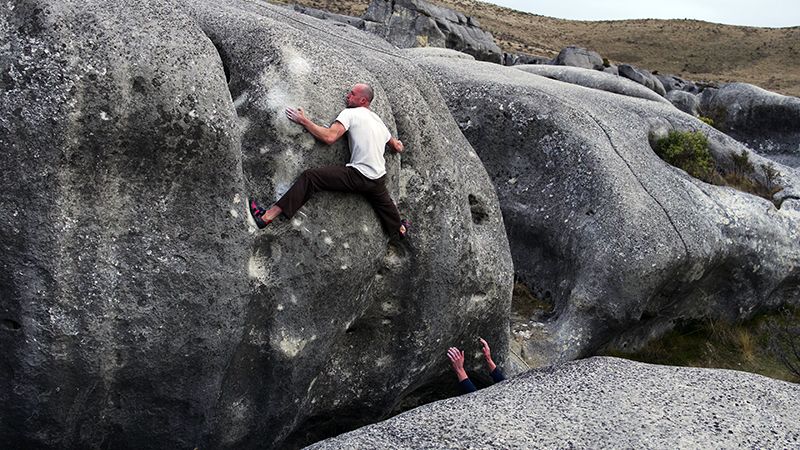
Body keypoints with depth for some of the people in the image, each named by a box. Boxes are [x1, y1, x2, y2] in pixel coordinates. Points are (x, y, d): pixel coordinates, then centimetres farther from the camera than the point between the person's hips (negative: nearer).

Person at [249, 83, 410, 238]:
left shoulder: (350, 113, -3)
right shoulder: (379, 121, 18)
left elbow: (329, 137, -18)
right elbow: (397, 147, 29)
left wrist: (304, 121, -8)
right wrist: (397, 144, 55)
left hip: (359, 175, -7)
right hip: (379, 180, 7)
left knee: (310, 177, -10)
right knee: (384, 203, 35)